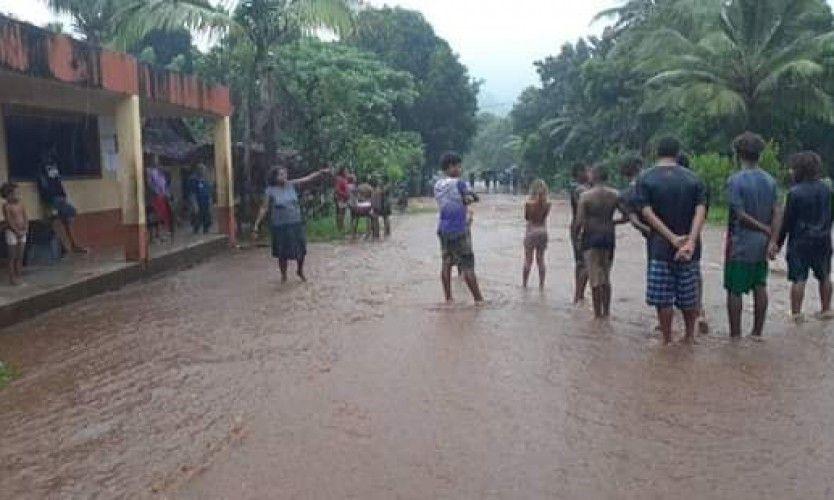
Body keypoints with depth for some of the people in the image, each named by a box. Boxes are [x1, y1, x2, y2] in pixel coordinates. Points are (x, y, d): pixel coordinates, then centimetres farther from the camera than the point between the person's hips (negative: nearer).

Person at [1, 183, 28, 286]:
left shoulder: (21, 204, 4)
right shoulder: (6, 206, -11)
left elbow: (26, 218, 3)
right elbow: (8, 221, -16)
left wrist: (25, 229, -11)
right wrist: (17, 231, -18)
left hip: (22, 233, 5)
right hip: (11, 233, -5)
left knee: (20, 257, 8)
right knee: (12, 257, 0)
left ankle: (18, 277, 15)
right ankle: (12, 279, 7)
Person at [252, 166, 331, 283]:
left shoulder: (292, 185, -1)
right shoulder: (270, 191, -8)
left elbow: (308, 179, -8)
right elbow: (264, 209, -8)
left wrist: (321, 173, -22)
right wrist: (256, 226, -11)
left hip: (296, 224, 3)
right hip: (280, 226, -3)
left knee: (301, 249, 9)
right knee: (283, 253, 6)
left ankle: (300, 271, 36)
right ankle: (283, 275, 29)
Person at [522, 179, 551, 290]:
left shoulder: (528, 203, -15)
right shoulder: (547, 203, -8)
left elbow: (526, 217, -1)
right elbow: (545, 216, 5)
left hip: (531, 232, -2)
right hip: (543, 232, 2)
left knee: (528, 260, 8)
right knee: (540, 260, 13)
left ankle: (524, 284, 13)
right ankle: (541, 285, 16)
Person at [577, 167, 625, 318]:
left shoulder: (586, 195, -9)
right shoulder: (615, 195, 2)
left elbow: (579, 221, -14)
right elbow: (627, 215, 1)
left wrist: (579, 233, 4)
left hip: (591, 237, -4)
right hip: (609, 237, 4)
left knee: (595, 278, 2)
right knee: (606, 277, 16)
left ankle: (598, 314, 5)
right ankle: (606, 311, 21)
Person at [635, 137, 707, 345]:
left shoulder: (645, 179, -2)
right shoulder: (693, 179, 3)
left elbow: (647, 213, -13)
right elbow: (700, 210, -10)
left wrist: (673, 238, -15)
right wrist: (691, 242, -19)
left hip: (660, 247, -2)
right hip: (690, 249, 3)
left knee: (663, 299, 5)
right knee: (689, 297, 15)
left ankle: (667, 340, 10)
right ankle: (690, 336, 26)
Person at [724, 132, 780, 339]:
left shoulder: (735, 180, -12)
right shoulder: (770, 180, 5)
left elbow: (741, 215, -16)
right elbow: (777, 213, -1)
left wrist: (766, 230, -7)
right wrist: (772, 240, -4)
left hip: (740, 244, -6)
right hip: (762, 244, 6)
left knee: (734, 290, 2)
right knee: (760, 288, 12)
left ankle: (735, 334, 7)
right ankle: (757, 332, 19)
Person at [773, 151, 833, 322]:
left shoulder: (795, 192, -13)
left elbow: (787, 221, -11)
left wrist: (779, 243, -4)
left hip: (800, 241, -5)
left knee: (798, 279, -1)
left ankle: (796, 313, 1)